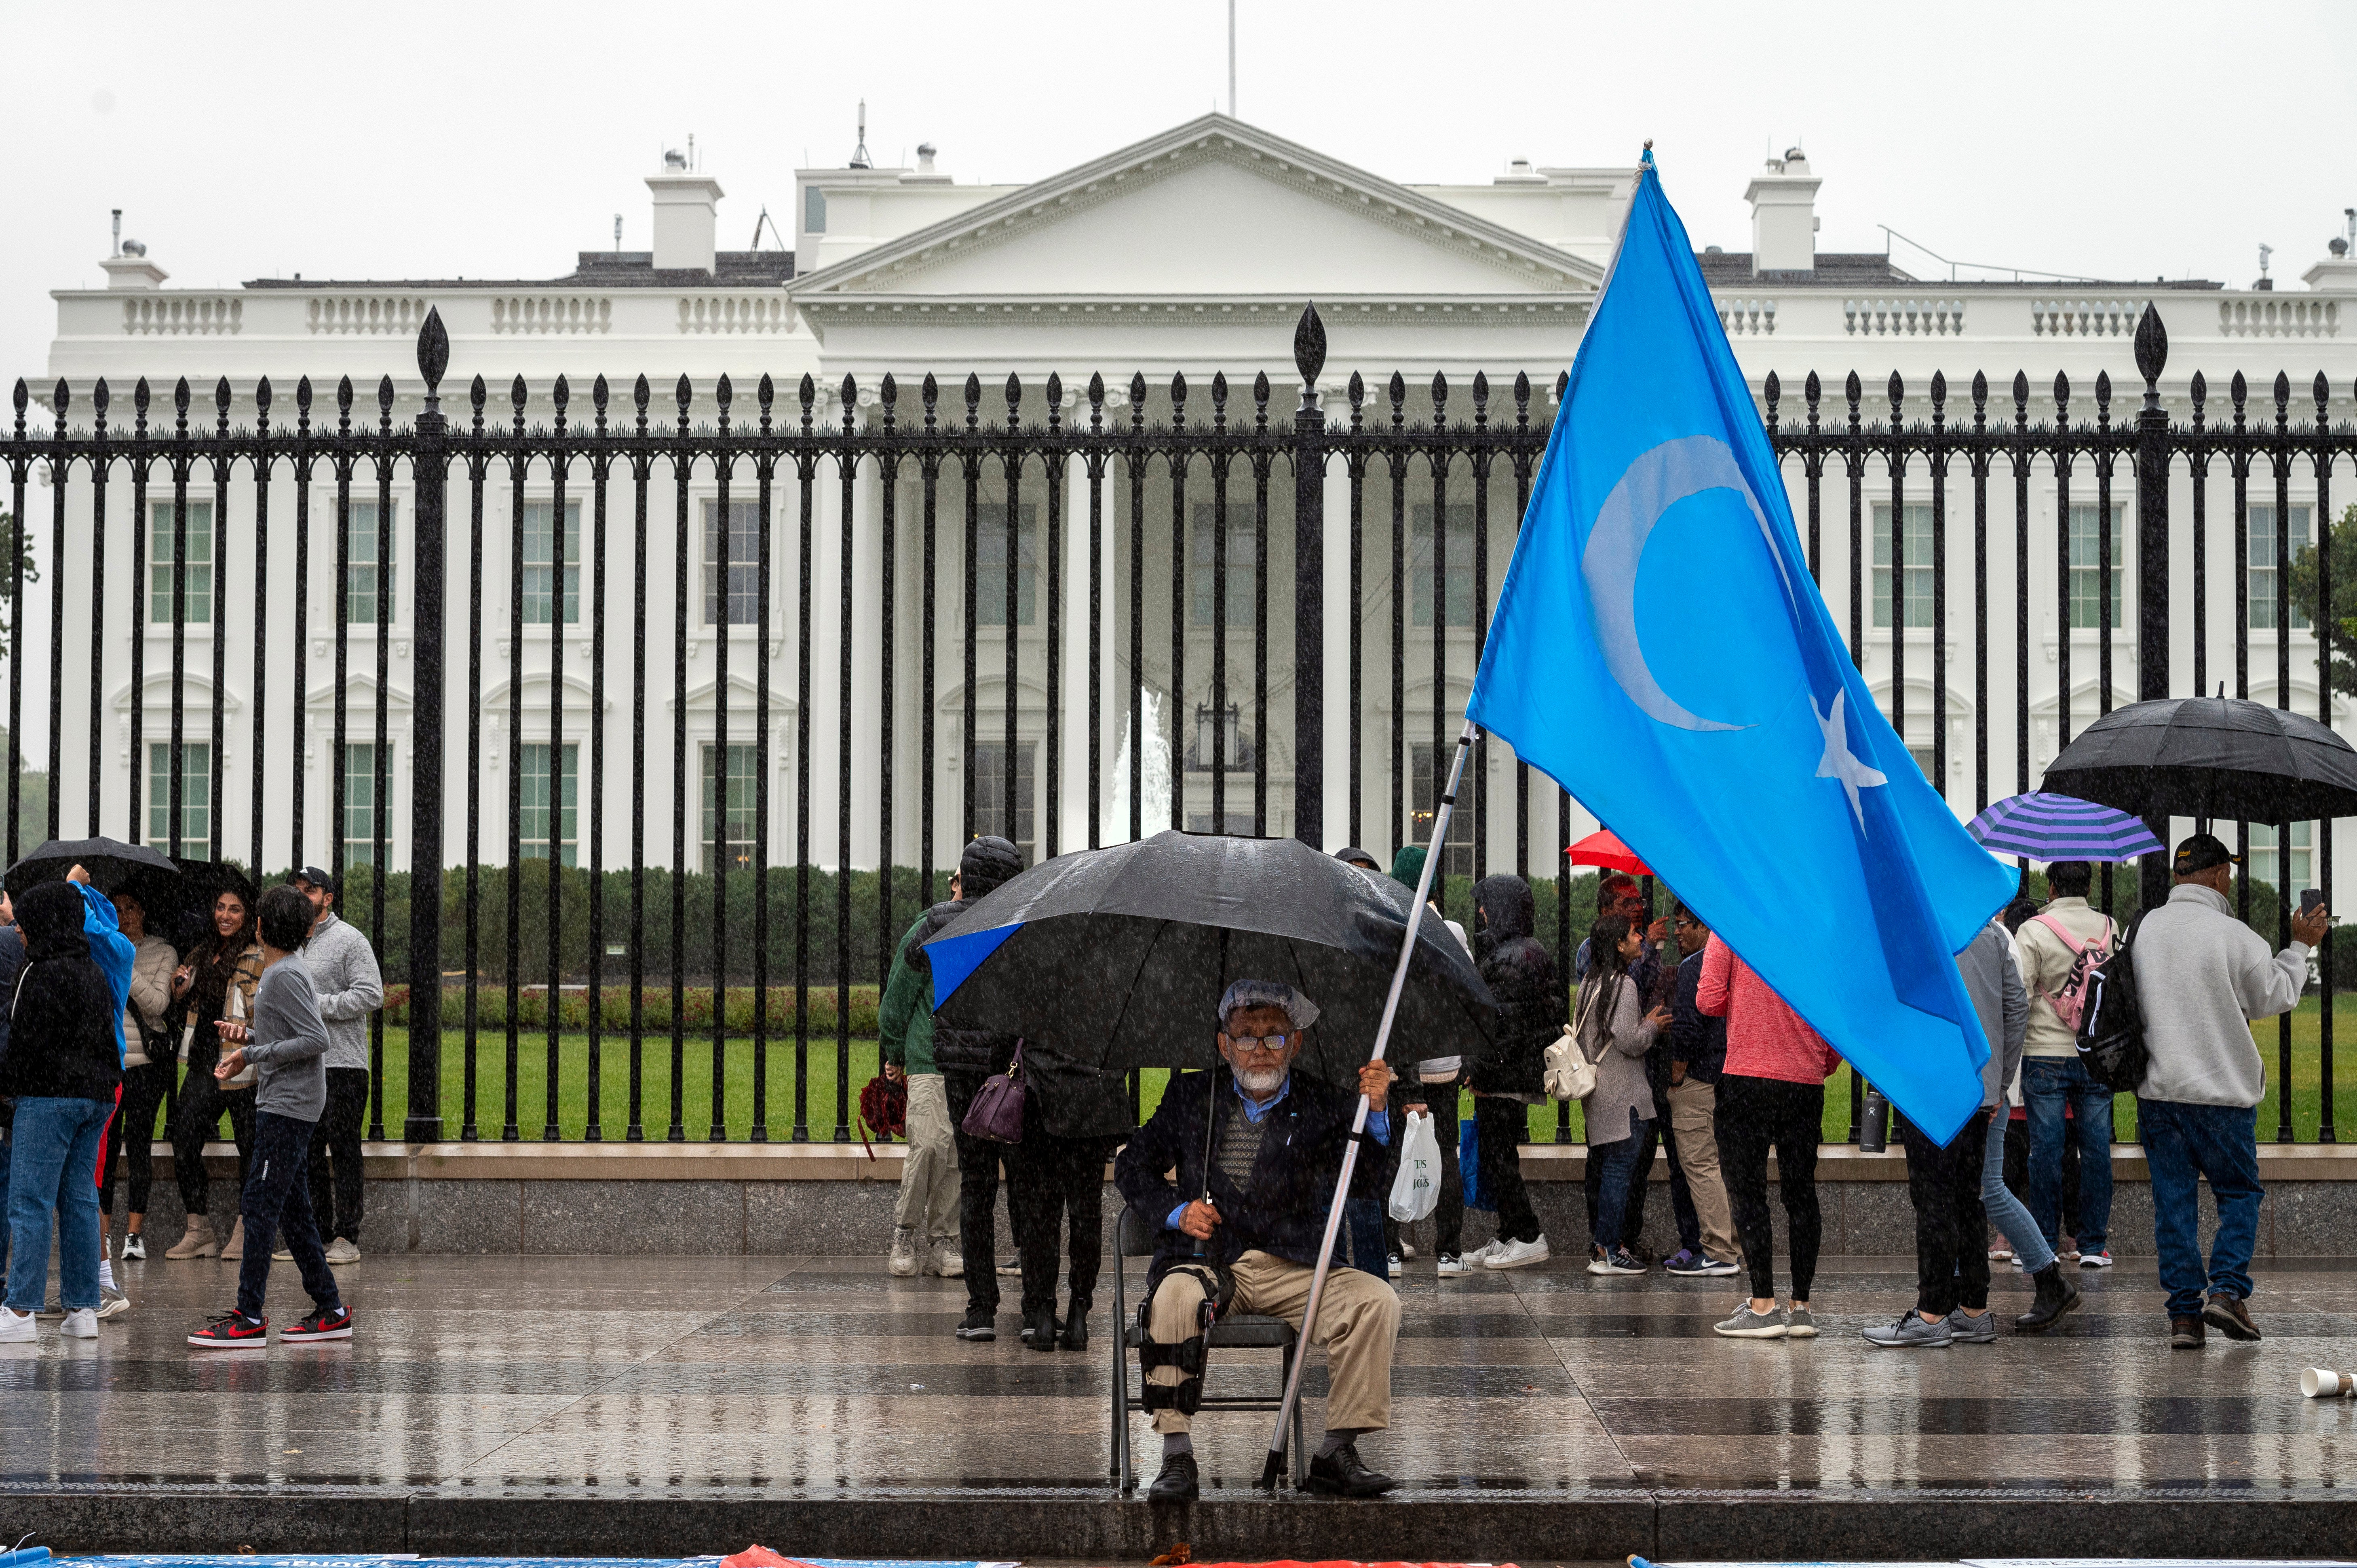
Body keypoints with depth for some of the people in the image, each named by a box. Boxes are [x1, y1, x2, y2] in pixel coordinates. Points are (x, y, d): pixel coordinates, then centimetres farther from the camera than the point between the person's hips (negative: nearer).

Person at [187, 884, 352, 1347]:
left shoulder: (285, 975, -14)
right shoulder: (289, 970, 16)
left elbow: (316, 1040, -21)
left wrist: (251, 1055, -17)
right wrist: (249, 1034, 11)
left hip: (287, 1107, -10)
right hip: (282, 1105, 10)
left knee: (259, 1207, -9)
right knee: (293, 1211, 11)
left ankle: (249, 1317, -9)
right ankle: (331, 1311, 13)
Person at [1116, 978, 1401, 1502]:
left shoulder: (1324, 1107, 8)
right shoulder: (1191, 1097, 11)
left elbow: (1375, 1179, -4)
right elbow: (1133, 1166, 17)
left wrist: (1377, 1111, -19)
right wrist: (1177, 1211, -1)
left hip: (1291, 1271, 1)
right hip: (1206, 1262, -1)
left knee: (1375, 1299, -23)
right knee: (1175, 1295, -35)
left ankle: (1337, 1452, -14)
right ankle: (1177, 1458, -29)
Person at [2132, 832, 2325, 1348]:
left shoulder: (2145, 928, 3)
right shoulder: (2234, 936, -12)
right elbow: (2275, 997, 3)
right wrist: (2301, 946, 16)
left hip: (2156, 1090, 4)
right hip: (2222, 1091, -4)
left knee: (2173, 1201, 8)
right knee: (2240, 1191, 12)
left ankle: (2184, 1314, 5)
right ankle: (2227, 1288, -5)